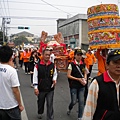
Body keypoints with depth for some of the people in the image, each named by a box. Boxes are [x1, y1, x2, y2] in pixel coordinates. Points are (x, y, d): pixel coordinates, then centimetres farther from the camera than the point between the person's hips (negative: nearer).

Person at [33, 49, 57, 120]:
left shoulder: (52, 65, -4)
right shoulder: (38, 65, -11)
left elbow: (55, 74, 12)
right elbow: (35, 77, -7)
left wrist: (54, 79, -9)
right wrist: (36, 88, -9)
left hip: (50, 89, 1)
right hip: (41, 89, 0)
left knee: (50, 104, 4)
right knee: (40, 102, 22)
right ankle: (40, 113, 50)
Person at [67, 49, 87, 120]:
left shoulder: (83, 64, 3)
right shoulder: (72, 64, -10)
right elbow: (68, 75, -11)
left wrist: (85, 80, -4)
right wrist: (78, 79, -16)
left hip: (81, 86, 4)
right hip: (74, 86, -3)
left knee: (81, 102, 3)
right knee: (74, 101, 3)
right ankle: (69, 109, 38)